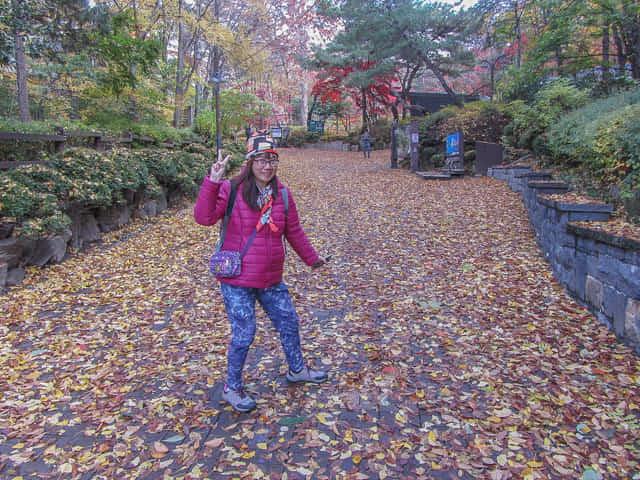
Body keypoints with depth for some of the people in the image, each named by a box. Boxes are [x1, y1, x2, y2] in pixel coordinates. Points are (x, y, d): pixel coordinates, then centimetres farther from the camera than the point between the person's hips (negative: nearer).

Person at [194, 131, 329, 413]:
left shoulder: (282, 194, 3)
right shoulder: (231, 190, -11)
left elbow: (294, 232, 14)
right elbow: (204, 217, -24)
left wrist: (311, 258, 22)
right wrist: (212, 183, -33)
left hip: (271, 279, 5)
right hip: (237, 280, -5)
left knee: (289, 322, 18)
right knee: (243, 334, 0)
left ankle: (297, 369, 44)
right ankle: (232, 388, 25)